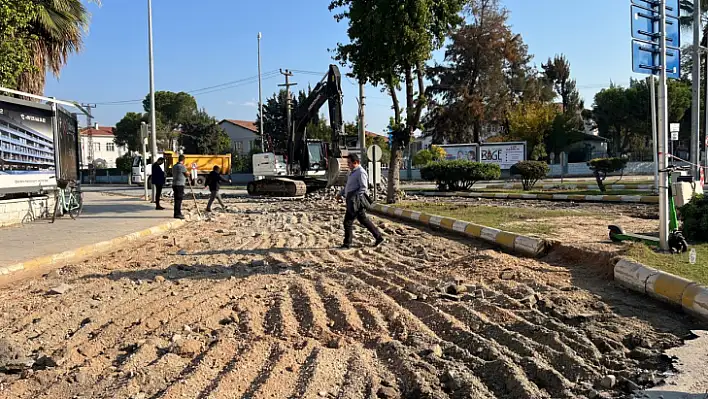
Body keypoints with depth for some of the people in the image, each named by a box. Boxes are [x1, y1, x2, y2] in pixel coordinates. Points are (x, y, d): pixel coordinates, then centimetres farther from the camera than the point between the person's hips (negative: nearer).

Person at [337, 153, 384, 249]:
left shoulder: (360, 172, -14)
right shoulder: (353, 172, 16)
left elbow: (364, 188, -20)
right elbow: (348, 185, 26)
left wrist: (355, 197, -22)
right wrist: (341, 194, 19)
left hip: (356, 202, -10)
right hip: (352, 202, 10)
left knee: (348, 222, -5)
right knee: (364, 220, 14)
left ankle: (347, 244, 5)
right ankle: (379, 238, 21)